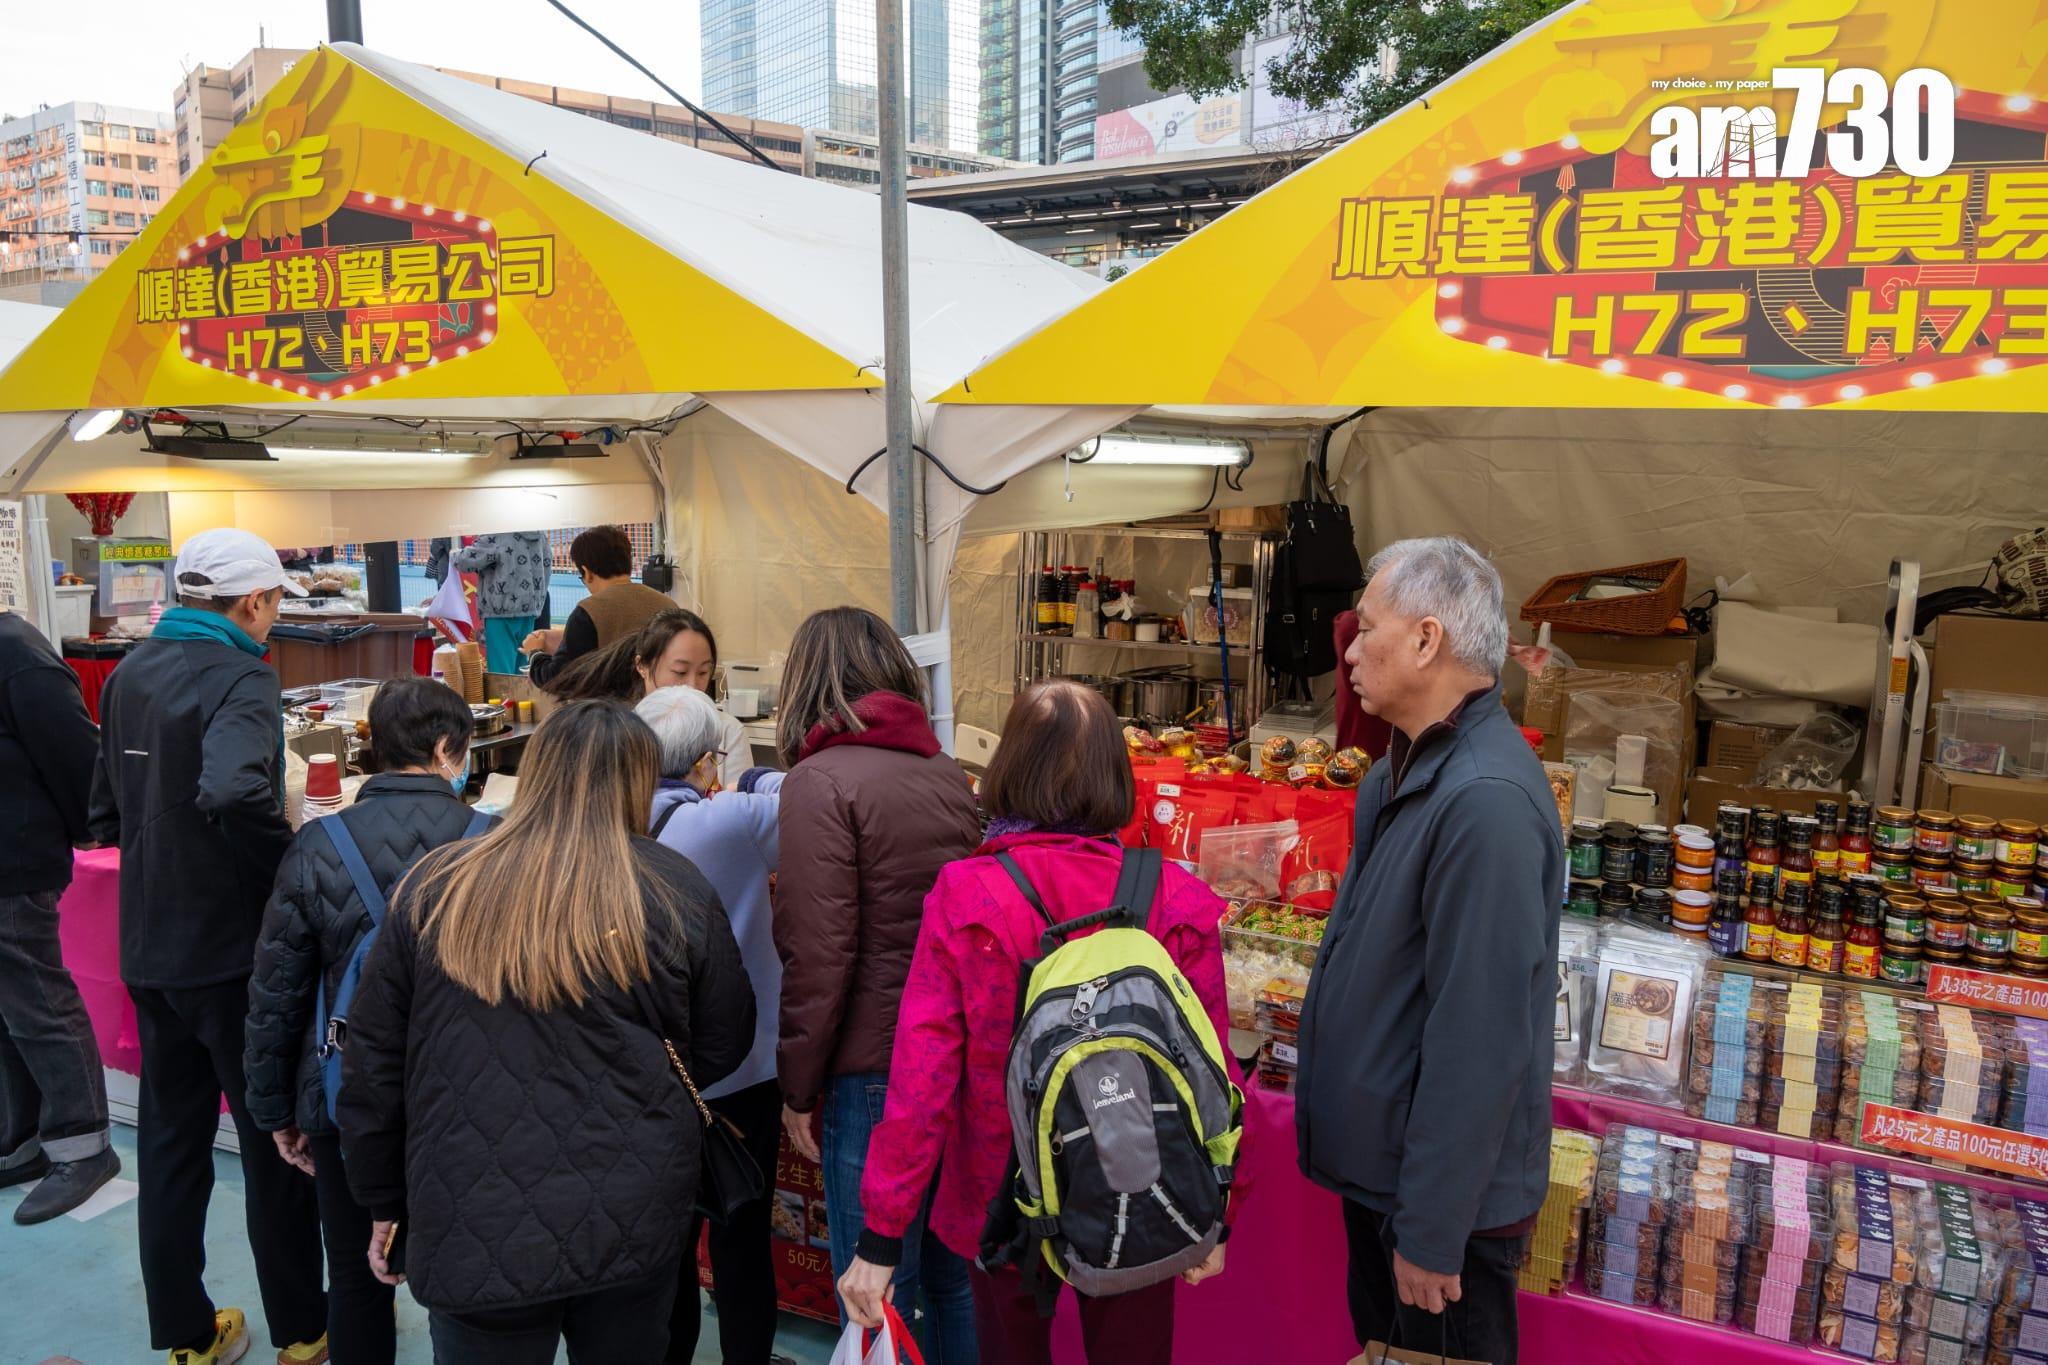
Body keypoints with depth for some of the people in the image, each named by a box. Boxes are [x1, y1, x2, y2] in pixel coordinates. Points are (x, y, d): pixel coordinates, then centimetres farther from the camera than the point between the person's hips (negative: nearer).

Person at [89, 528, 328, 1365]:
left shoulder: (130, 673, 7)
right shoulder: (238, 677, -19)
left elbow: (107, 810, 15)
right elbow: (234, 793, -37)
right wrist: (290, 878, -22)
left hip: (149, 946, 7)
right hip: (231, 947, -7)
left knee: (171, 1137, 16)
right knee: (274, 1138, 7)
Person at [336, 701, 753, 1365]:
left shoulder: (434, 886, -3)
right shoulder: (674, 891, -7)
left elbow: (373, 1060, 3)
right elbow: (722, 1046, 3)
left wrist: (384, 1199, 16)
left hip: (472, 1230, 0)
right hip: (634, 1221, 0)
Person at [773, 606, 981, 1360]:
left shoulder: (821, 781, -12)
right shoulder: (948, 773, 6)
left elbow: (819, 956, -15)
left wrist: (798, 1088, -4)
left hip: (875, 1071, -6)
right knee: (954, 1273, 20)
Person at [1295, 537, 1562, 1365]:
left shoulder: (1486, 800, -28)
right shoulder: (1408, 772, 5)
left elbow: (1478, 1042, -28)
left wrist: (1431, 1234, -21)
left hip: (1445, 1200, -9)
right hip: (1375, 1166, 9)